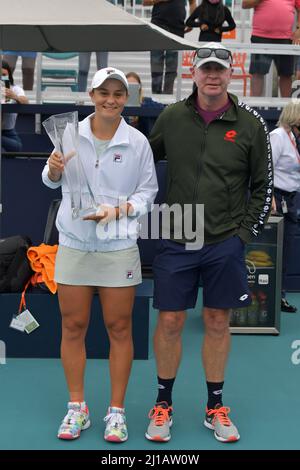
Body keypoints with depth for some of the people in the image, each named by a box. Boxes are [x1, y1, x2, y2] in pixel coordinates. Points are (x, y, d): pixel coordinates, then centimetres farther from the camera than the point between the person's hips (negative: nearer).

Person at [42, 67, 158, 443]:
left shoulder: (137, 142, -3)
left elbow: (148, 190, 0)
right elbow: (51, 182, 11)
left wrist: (118, 210, -15)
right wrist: (54, 169, -11)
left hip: (119, 248, -1)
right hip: (73, 245, 1)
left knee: (119, 329, 5)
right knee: (73, 327, 7)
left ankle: (116, 411, 18)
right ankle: (77, 408, 22)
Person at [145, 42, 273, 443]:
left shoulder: (250, 124, -1)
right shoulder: (171, 117, 2)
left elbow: (263, 184, 5)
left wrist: (244, 232, -1)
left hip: (225, 244, 0)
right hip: (175, 241, 1)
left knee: (218, 324, 9)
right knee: (170, 322, 4)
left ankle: (215, 408, 25)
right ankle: (163, 404, 22)